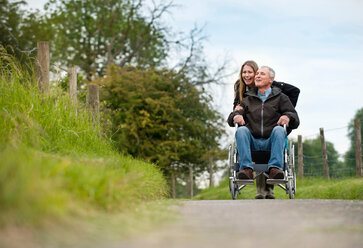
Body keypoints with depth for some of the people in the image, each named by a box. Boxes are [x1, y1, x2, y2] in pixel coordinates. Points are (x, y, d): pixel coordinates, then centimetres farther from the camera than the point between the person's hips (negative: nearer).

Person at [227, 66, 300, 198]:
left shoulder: (280, 98, 19)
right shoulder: (248, 99, 26)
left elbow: (295, 121, 9)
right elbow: (231, 119, 19)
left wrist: (288, 117, -16)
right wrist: (236, 116, -7)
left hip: (271, 142, -2)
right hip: (252, 143, 2)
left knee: (278, 130, -31)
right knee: (241, 130, -27)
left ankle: (275, 168, -44)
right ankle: (246, 168, -41)